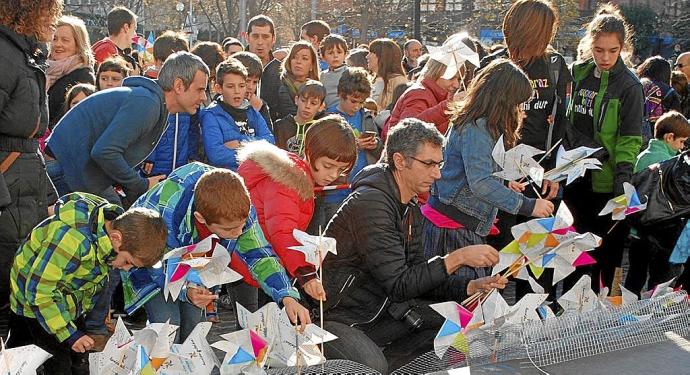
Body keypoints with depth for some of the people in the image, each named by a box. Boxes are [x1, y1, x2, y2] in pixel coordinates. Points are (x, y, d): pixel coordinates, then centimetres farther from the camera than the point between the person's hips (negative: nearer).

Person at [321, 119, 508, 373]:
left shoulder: (412, 211, 9)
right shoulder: (371, 203, -22)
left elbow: (417, 277, 8)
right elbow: (399, 285, -24)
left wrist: (470, 288, -4)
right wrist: (457, 258, -23)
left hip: (377, 309, 9)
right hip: (335, 317, -9)